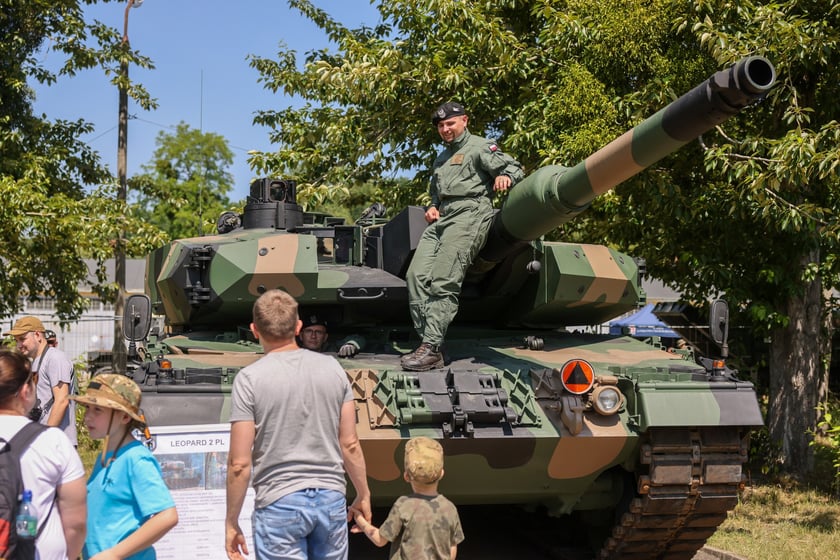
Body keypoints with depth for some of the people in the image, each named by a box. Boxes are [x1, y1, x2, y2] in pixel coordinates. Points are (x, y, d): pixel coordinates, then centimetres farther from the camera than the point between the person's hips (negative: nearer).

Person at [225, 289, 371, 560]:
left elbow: (240, 463, -10)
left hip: (279, 503, -3)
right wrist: (363, 495, 18)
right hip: (331, 497, 4)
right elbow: (350, 445, 4)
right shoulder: (332, 367, 1)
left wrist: (231, 522, 1)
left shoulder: (249, 378, -9)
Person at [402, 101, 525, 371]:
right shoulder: (441, 159, 32)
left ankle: (431, 349, -25)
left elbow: (515, 168, -1)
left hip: (469, 214, -8)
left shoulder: (479, 147, 8)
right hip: (441, 218, 8)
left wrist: (505, 176, -24)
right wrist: (432, 208, 15)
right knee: (416, 276, -11)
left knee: (442, 282, -21)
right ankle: (427, 342, -12)